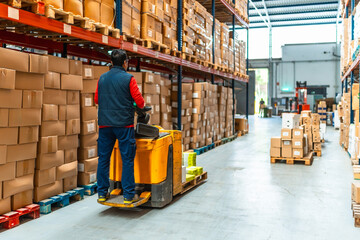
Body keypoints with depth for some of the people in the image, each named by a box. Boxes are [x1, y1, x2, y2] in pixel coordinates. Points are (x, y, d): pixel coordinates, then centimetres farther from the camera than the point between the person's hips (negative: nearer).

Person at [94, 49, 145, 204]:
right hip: (123, 124, -4)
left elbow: (96, 100, 18)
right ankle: (128, 195, 4)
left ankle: (102, 193, 17)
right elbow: (139, 101, -6)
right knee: (127, 160, 1)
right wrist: (141, 105, 16)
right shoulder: (128, 78, -5)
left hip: (105, 124, 5)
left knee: (103, 159, 11)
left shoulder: (102, 78, 9)